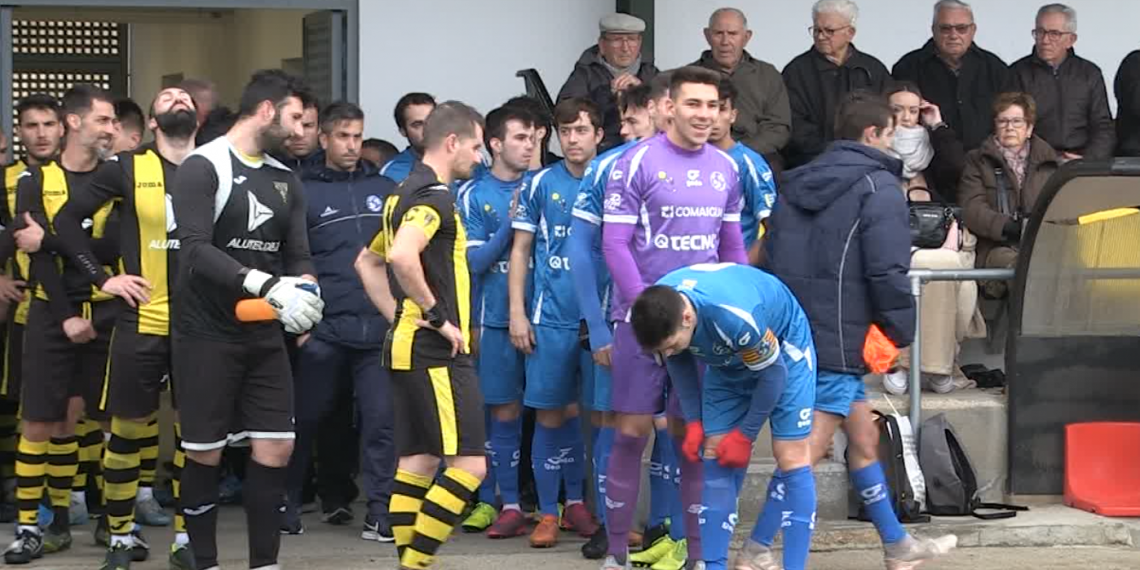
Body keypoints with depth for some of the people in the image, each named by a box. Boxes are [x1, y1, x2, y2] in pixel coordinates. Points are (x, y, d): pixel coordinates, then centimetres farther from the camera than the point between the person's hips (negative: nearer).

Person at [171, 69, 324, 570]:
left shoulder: (286, 180, 11)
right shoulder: (203, 167, -10)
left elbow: (299, 255, 11)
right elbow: (195, 250, -21)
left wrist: (304, 288, -13)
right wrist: (268, 285, -29)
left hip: (264, 336, 6)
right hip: (206, 335, -6)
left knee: (276, 448, 0)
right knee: (204, 453, 3)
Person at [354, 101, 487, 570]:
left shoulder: (406, 193, 18)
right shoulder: (435, 196, -13)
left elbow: (367, 262, 28)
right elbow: (402, 256, -31)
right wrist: (436, 315, -20)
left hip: (408, 346, 10)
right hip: (435, 351, -10)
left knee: (418, 462, 10)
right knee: (469, 462, -10)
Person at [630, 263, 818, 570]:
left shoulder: (735, 317, -43)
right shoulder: (658, 310, -24)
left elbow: (773, 372, -25)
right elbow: (679, 363, -1)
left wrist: (745, 435, -14)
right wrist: (694, 423, -3)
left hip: (783, 351, -6)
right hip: (727, 359, 6)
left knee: (791, 457, -13)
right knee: (714, 456, -2)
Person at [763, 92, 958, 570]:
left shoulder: (794, 184, 14)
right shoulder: (878, 187, -9)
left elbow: (771, 259, 16)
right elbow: (887, 271, -16)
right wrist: (901, 332, -3)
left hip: (792, 330, 9)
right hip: (839, 339, -9)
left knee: (863, 437, 17)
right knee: (809, 449, -6)